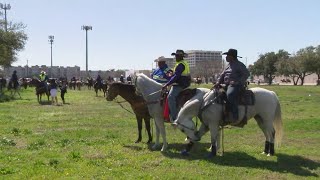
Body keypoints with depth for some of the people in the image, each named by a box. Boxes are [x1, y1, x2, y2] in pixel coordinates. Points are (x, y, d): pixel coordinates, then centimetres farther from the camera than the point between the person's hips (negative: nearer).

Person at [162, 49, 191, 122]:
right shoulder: (185, 63, 19)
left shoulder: (180, 64, -16)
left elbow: (176, 76, -23)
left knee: (170, 97, -21)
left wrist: (167, 84, -24)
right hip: (184, 85, 12)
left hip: (179, 85, -12)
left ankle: (174, 117, -24)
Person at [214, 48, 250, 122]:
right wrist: (218, 82, 3)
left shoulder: (239, 65, -3)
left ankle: (235, 116, -36)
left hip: (235, 85, -10)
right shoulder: (229, 65, 21)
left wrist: (238, 82, -19)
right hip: (227, 85, 10)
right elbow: (222, 75, 20)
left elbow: (246, 74, -10)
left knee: (230, 94, -37)